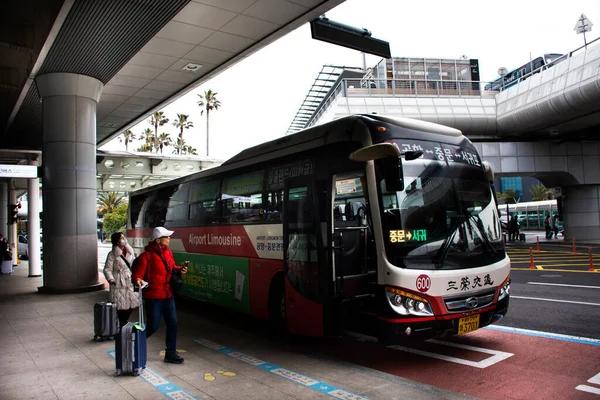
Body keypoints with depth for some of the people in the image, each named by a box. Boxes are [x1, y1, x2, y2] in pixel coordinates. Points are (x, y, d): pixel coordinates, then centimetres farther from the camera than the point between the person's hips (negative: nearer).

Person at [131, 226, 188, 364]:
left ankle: (171, 353, 21)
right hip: (153, 297, -7)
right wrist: (138, 280, -38)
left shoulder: (168, 252, 6)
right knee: (153, 326, -1)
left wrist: (180, 269, 1)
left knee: (173, 323, 9)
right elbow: (137, 275, -16)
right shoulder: (146, 256, -16)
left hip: (168, 295, 7)